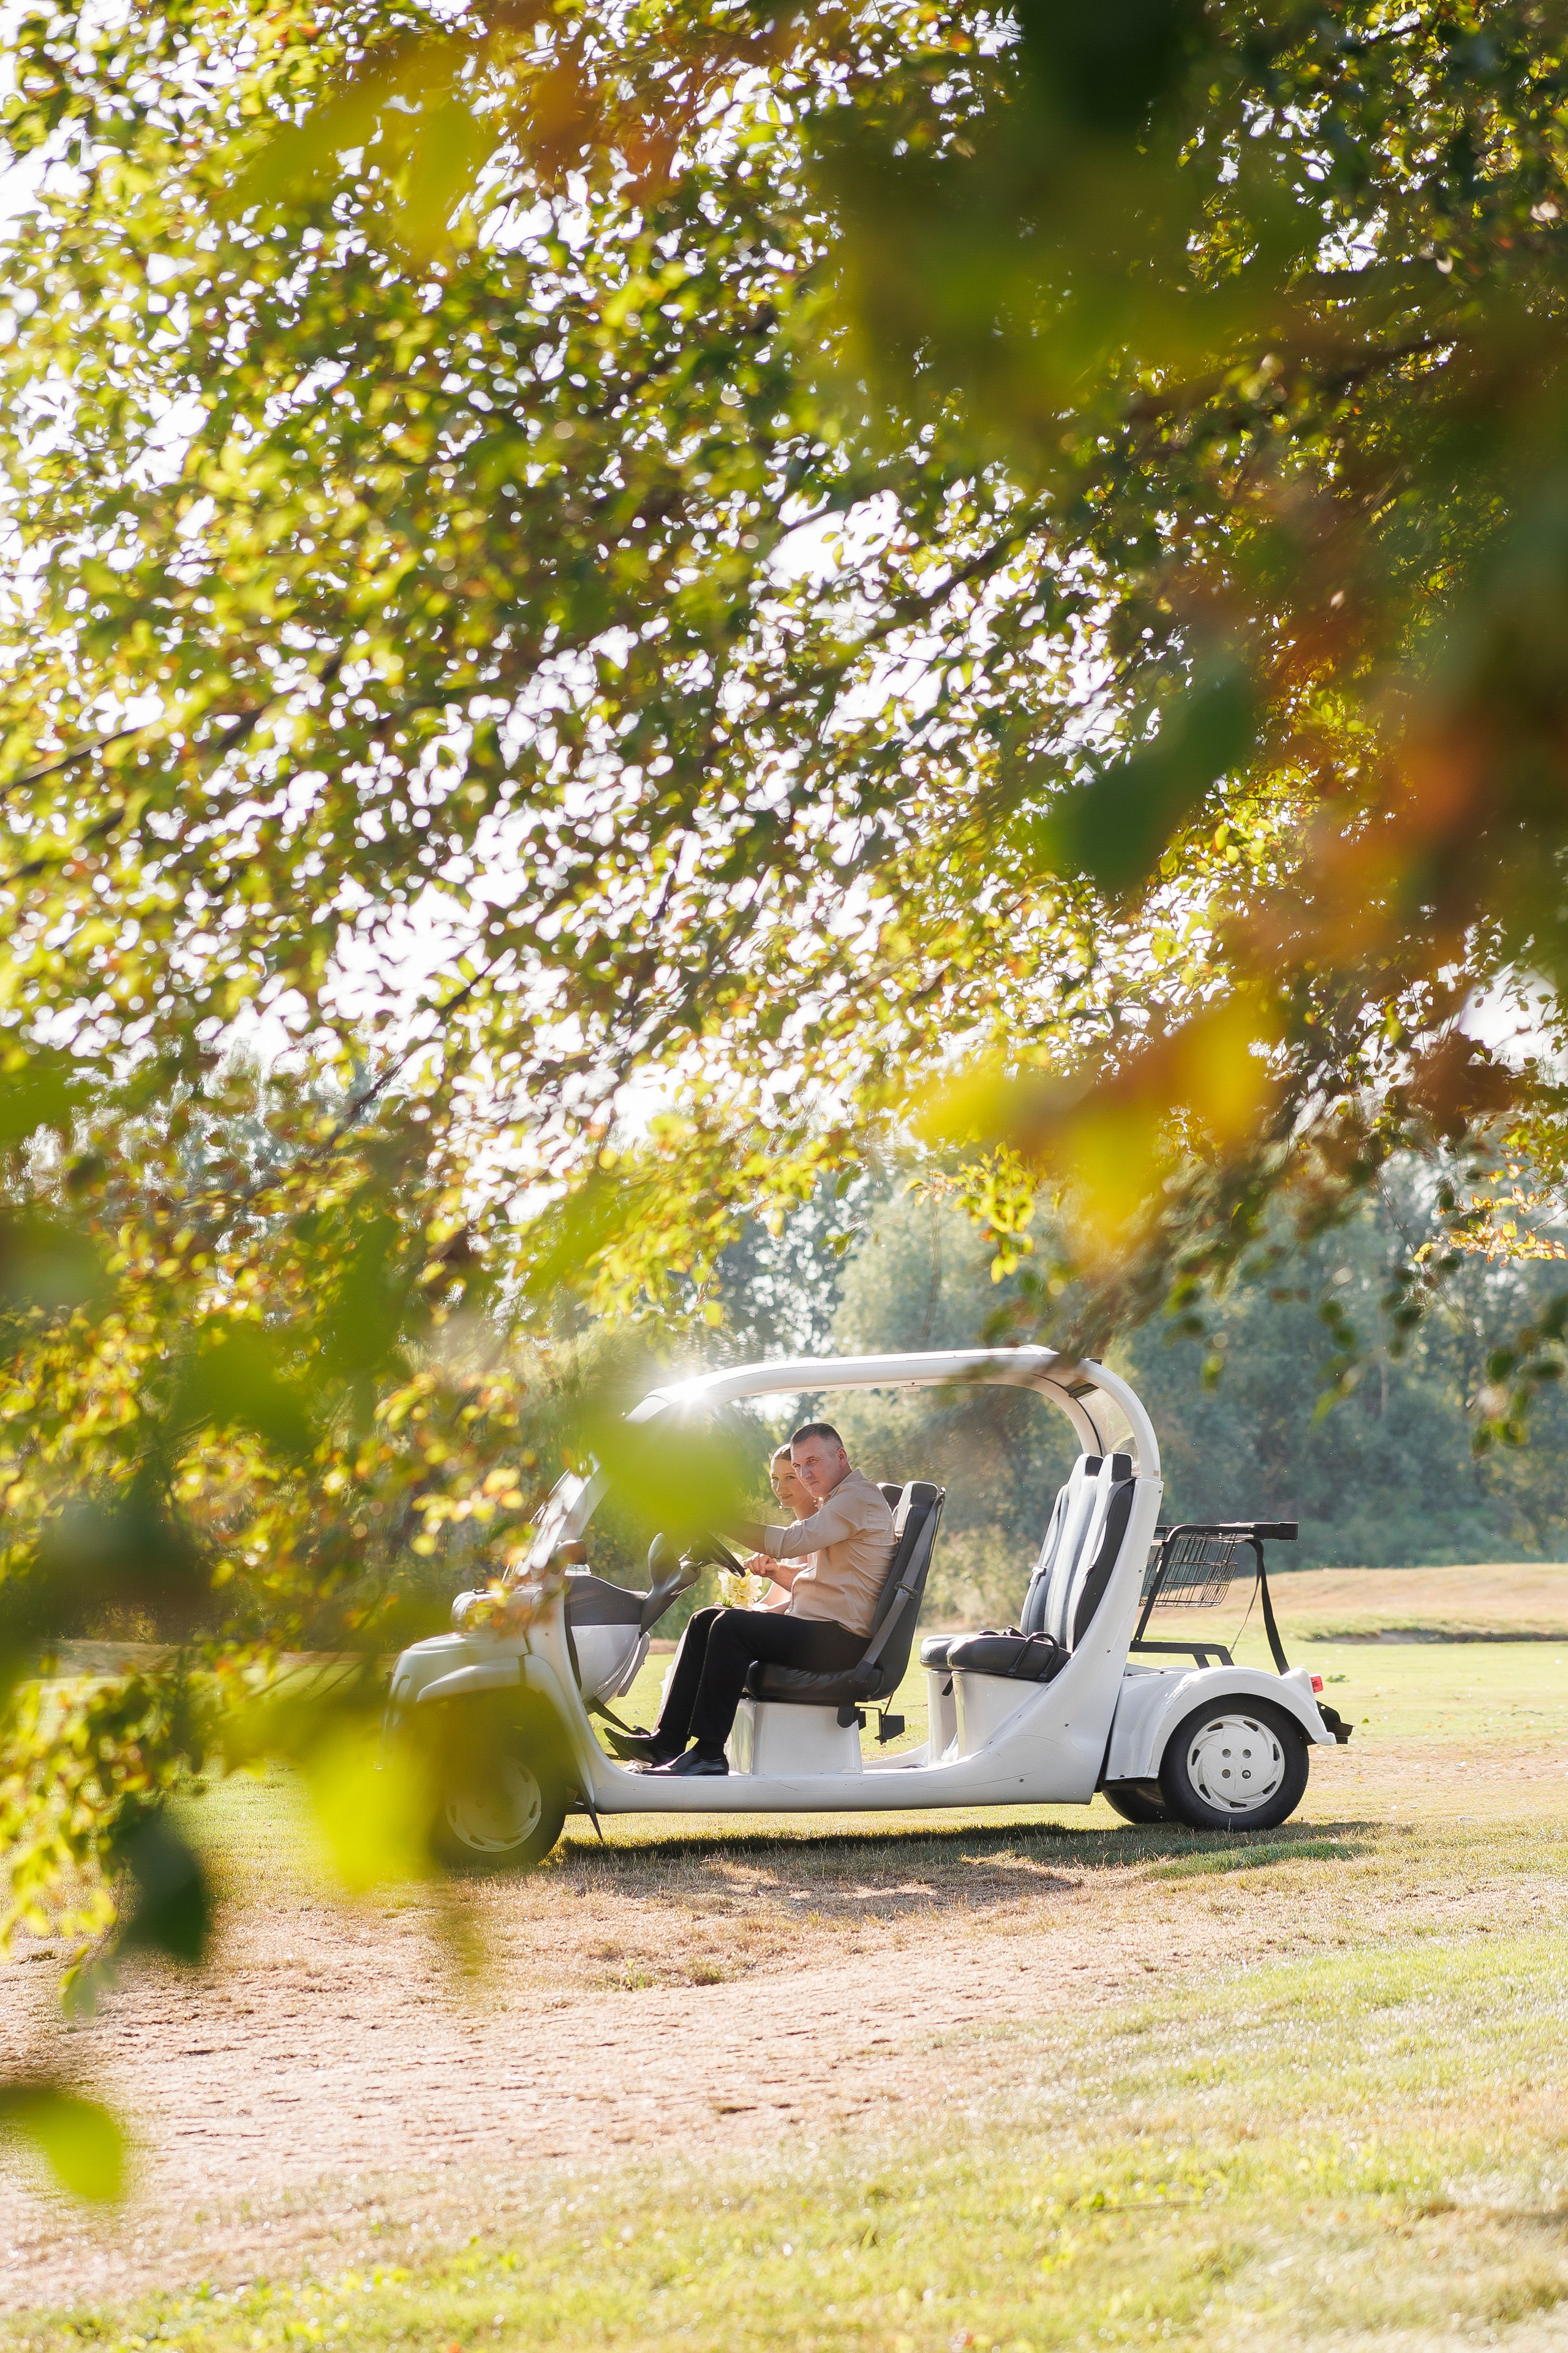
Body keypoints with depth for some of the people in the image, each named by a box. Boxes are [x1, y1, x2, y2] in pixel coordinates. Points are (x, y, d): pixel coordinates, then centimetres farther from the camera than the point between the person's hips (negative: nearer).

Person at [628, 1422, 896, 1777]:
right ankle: (667, 1742, 1)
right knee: (705, 1621, 8)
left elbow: (791, 1543, -22)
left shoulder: (859, 1497, -11)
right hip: (812, 1626, 11)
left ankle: (708, 1754, -25)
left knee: (732, 1626, -25)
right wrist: (774, 1570, 5)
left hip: (841, 1639, -11)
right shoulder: (833, 1504, 23)